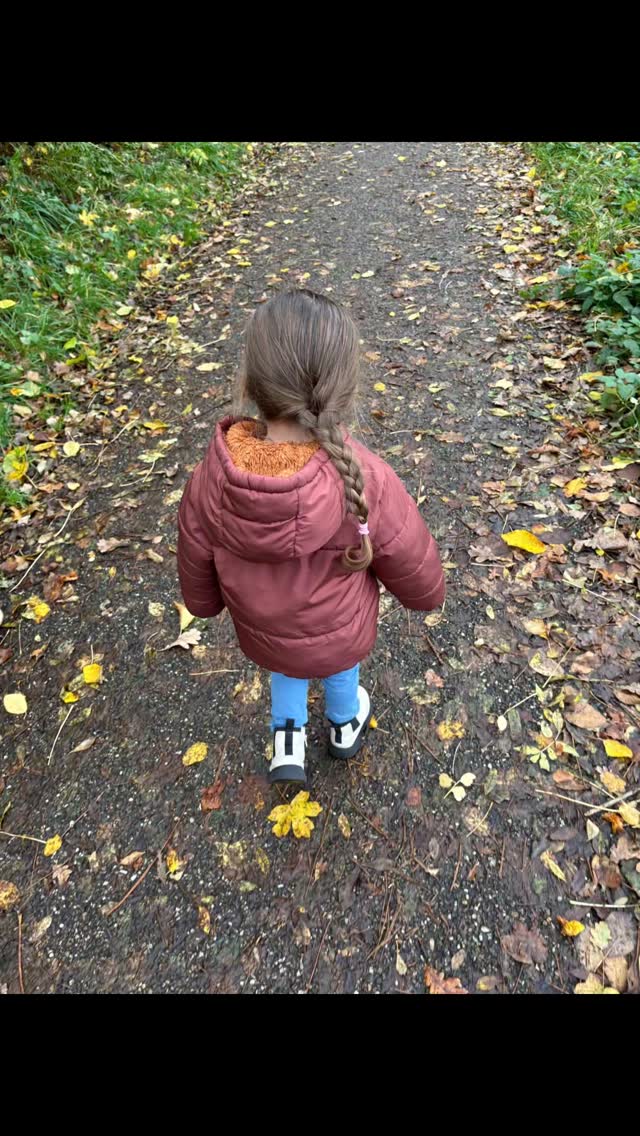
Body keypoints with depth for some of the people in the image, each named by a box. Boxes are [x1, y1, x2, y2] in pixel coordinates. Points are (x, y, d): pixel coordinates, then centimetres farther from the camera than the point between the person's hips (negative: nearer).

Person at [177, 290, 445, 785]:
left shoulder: (210, 483, -29)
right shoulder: (368, 482, -35)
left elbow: (198, 587, -11)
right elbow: (419, 578, -18)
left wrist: (209, 604, 13)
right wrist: (427, 595, 6)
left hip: (261, 635, 1)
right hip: (342, 636, 0)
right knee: (341, 666, 35)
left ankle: (287, 741, 46)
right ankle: (345, 726, 62)